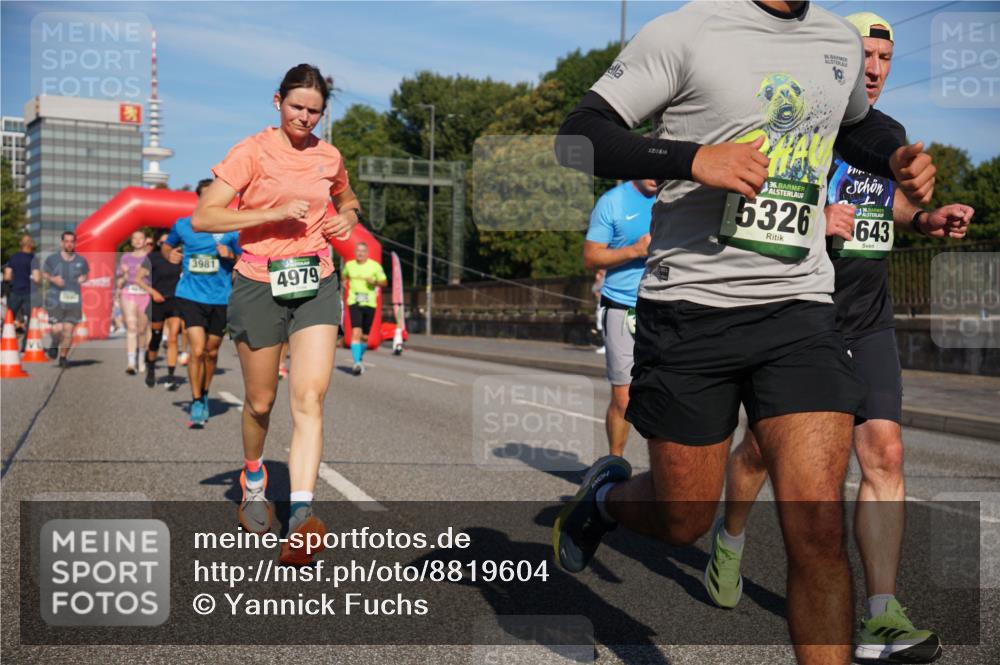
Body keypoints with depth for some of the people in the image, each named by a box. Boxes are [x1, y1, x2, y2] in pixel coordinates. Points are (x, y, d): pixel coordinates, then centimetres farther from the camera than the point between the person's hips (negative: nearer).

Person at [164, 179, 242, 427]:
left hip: (220, 297, 1)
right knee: (197, 350, -14)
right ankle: (196, 403, -1)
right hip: (190, 295, -1)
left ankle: (204, 396, 33)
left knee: (212, 352, 12)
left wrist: (230, 255, -12)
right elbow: (167, 247, 23)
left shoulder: (231, 229, 2)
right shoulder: (183, 225, 4)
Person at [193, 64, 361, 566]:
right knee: (260, 402, 8)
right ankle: (253, 478, 40)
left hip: (315, 285, 2)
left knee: (309, 398, -14)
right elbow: (202, 217, -12)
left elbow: (347, 200, 31)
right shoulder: (252, 151, -5)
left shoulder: (329, 156, 9)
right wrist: (274, 213, -20)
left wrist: (347, 217, 7)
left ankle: (300, 522, -20)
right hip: (259, 285, -2)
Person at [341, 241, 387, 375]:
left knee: (365, 335, 9)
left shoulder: (375, 266, 0)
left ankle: (360, 358, 34)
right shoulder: (349, 265, 7)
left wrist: (374, 282, -13)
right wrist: (344, 283, 11)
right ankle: (357, 363, -22)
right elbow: (344, 276, 29)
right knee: (356, 332, -17)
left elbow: (385, 282, 5)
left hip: (369, 304, 0)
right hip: (354, 303, 0)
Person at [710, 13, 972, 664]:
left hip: (871, 321, 5)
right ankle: (730, 538, 37)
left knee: (884, 453, -7)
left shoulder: (891, 134, 14)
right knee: (764, 446, 6)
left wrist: (929, 218, 8)